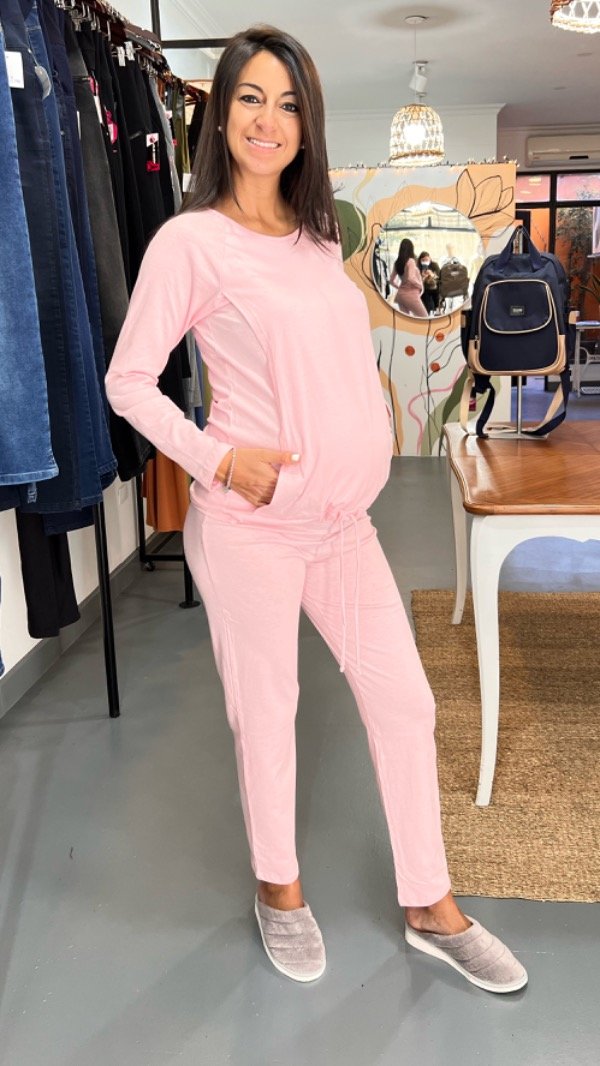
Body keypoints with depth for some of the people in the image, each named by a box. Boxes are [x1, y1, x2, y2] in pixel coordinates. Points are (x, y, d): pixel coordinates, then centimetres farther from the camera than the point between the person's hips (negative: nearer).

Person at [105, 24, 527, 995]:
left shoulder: (319, 235, 12)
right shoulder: (191, 240, -8)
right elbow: (127, 380, -8)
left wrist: (370, 445, 8)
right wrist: (217, 457, -17)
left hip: (345, 519, 7)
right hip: (248, 525, -6)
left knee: (405, 700, 9)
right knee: (266, 713, 9)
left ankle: (430, 907, 28)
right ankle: (280, 890, 36)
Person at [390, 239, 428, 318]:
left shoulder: (397, 263, 7)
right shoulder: (410, 261, -13)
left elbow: (392, 280, 11)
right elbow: (410, 278, -25)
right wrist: (420, 285, -10)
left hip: (401, 294, 7)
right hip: (411, 294, -7)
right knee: (424, 318, 4)